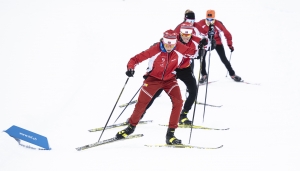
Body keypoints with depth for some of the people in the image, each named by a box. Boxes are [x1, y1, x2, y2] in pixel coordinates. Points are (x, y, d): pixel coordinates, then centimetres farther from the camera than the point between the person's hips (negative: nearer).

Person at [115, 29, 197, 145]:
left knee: (178, 102, -17)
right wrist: (130, 68, -41)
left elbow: (193, 52, -3)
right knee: (141, 103, 1)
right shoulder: (155, 50, -27)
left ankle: (170, 134, -9)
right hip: (153, 78, -2)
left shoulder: (179, 48, -19)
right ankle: (131, 127, 27)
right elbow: (137, 58, -24)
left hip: (170, 80, 2)